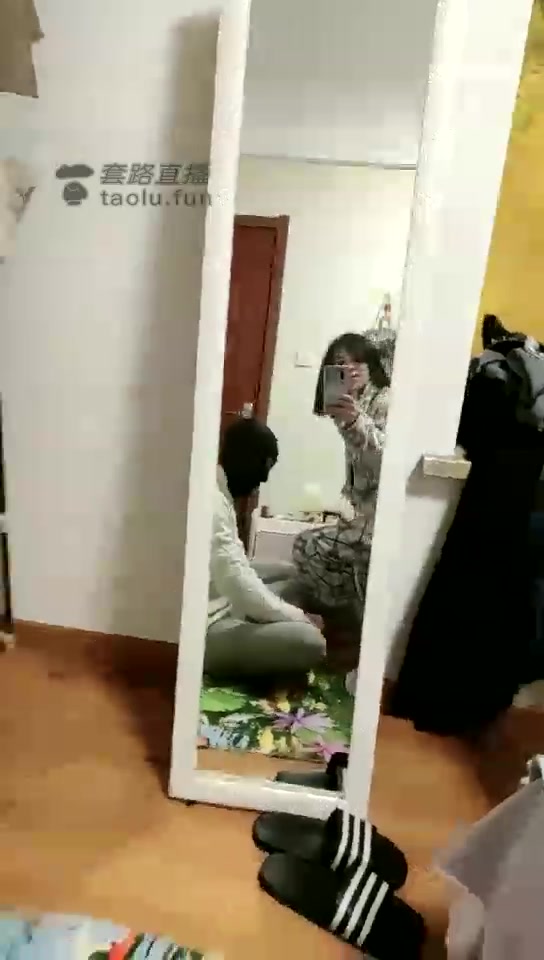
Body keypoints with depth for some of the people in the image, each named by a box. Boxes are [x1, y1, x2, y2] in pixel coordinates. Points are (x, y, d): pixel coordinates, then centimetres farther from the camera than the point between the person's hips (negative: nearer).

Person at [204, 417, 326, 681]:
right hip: (206, 628, -11)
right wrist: (299, 616, -15)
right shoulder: (210, 502, -26)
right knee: (310, 641, -25)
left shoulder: (220, 492, 6)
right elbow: (238, 581, -29)